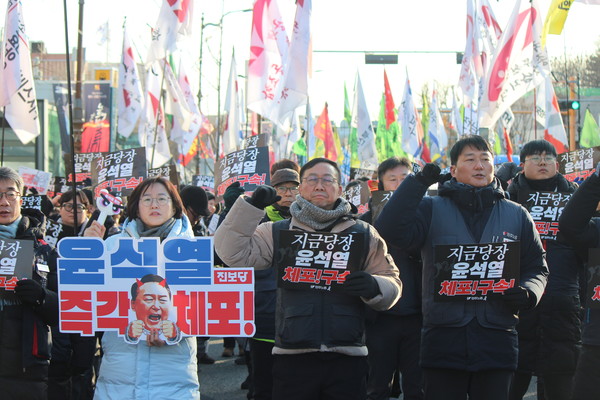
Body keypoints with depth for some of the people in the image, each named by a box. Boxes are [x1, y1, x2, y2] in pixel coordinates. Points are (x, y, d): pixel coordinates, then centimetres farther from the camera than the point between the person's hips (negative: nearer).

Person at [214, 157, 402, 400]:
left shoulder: (364, 234, 13)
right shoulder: (277, 233, 12)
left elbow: (392, 284, 12)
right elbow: (233, 253, 1)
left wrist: (374, 287, -11)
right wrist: (251, 207, -7)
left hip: (347, 359, 1)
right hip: (292, 359, 0)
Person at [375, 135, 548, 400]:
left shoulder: (517, 216, 13)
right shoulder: (431, 209, 6)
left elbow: (537, 268, 18)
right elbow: (390, 232, -10)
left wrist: (527, 293, -5)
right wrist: (418, 182, -12)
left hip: (496, 339, 2)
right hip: (443, 336, -2)